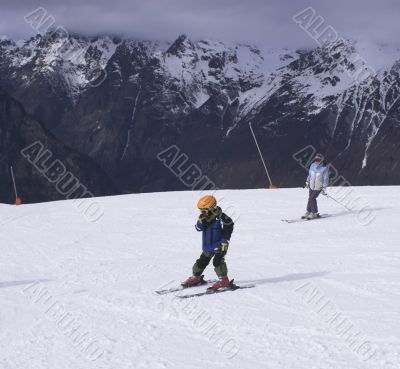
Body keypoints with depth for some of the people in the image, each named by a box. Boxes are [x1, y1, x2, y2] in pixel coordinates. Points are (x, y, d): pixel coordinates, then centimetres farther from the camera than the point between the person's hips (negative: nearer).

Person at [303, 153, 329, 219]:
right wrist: (307, 182, 22)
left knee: (312, 198, -14)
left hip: (318, 187, -6)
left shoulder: (324, 169, -18)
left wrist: (324, 188, -18)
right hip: (311, 186, 6)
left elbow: (326, 179, -14)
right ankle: (308, 212, 24)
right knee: (310, 199, 10)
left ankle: (314, 213, -1)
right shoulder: (313, 166, -2)